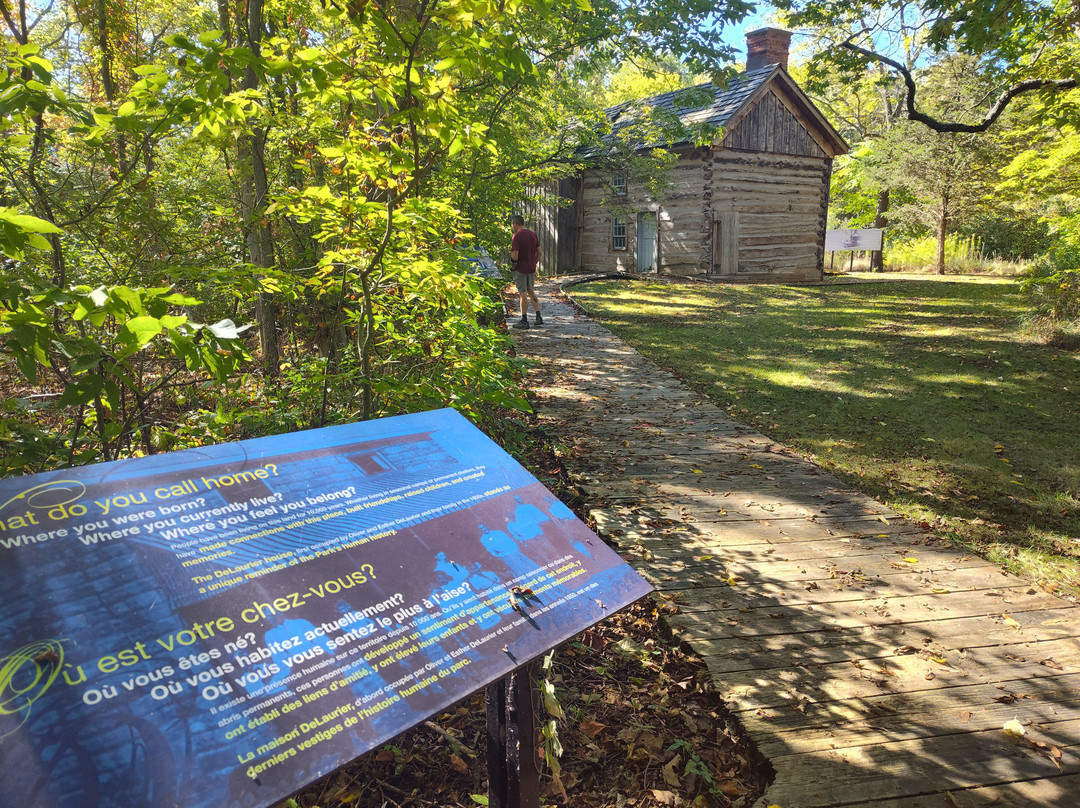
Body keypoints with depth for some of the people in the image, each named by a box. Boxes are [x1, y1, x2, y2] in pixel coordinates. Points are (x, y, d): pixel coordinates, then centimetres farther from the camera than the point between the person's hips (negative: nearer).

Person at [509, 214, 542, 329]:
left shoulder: (517, 236, -15)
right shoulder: (533, 234, 7)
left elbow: (515, 256, -21)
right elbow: (539, 252, 9)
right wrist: (534, 264, 16)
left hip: (520, 269, -7)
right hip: (531, 269, 7)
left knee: (523, 294, -2)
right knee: (531, 292, 17)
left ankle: (524, 321, 1)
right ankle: (538, 318, 15)